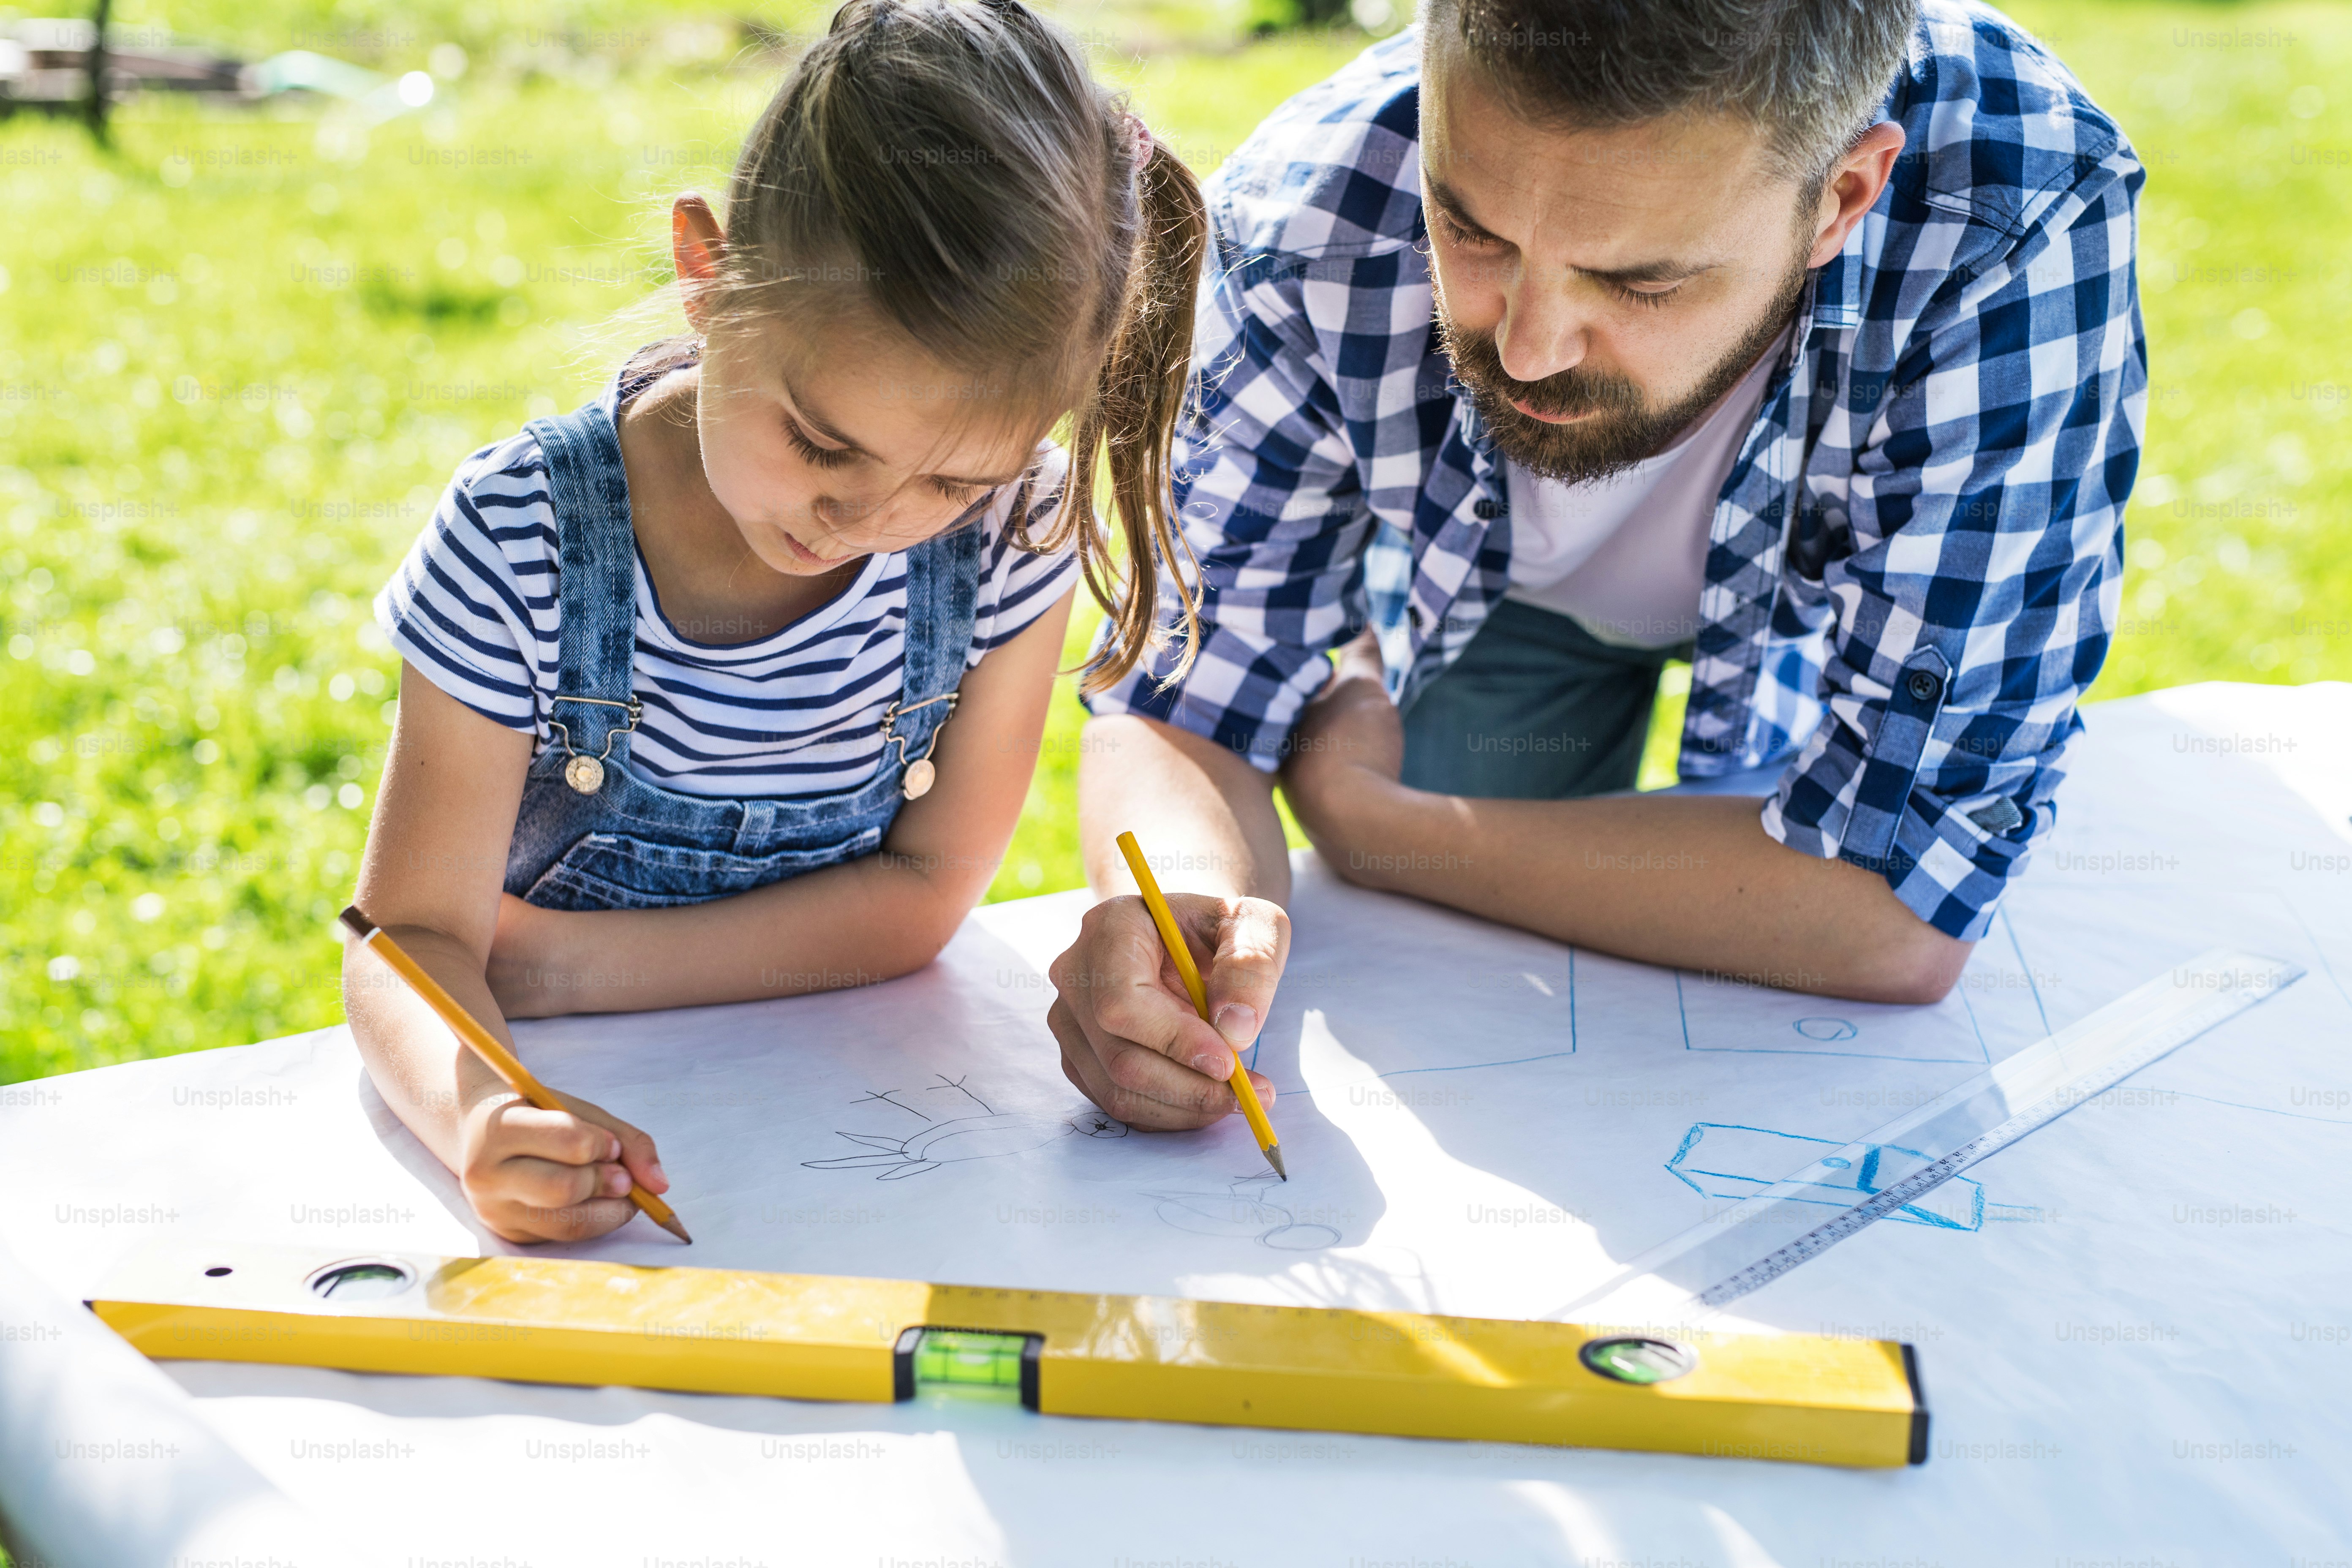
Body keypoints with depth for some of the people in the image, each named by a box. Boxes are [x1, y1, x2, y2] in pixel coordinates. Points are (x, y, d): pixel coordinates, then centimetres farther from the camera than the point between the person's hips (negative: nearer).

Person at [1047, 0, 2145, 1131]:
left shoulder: (2024, 236, -46)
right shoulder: (1307, 218, -37)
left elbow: (1903, 910, -44)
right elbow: (1184, 691, -25)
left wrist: (1361, 820, -34)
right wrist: (1182, 903, -50)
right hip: (1491, 595, 0)